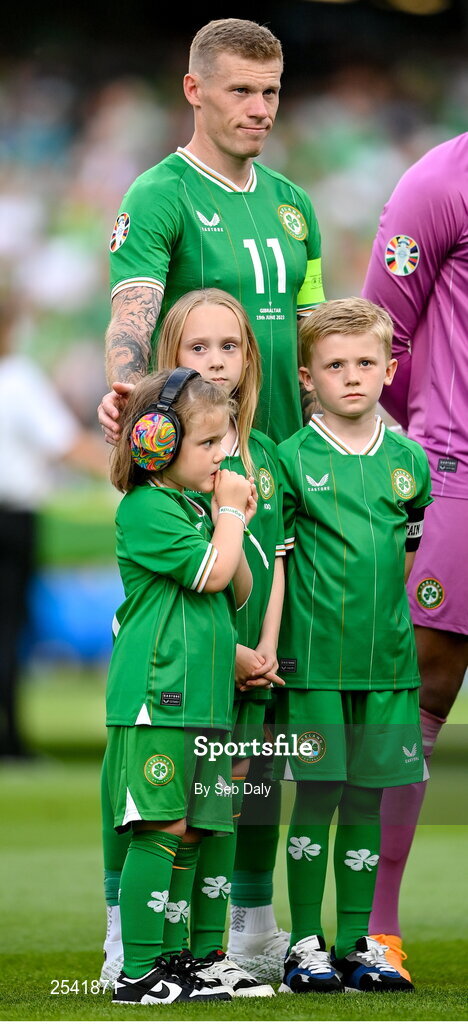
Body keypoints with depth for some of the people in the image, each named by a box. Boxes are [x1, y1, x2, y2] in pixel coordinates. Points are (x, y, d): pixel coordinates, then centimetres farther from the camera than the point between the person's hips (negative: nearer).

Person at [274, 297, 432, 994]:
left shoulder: (408, 459, 8)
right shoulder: (292, 459, -2)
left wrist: (383, 614, 11)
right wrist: (267, 643, -7)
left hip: (387, 656, 3)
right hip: (314, 657, -3)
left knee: (366, 799, 7)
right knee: (317, 797, -2)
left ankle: (357, 943, 13)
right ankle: (306, 944, 5)